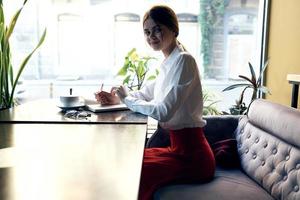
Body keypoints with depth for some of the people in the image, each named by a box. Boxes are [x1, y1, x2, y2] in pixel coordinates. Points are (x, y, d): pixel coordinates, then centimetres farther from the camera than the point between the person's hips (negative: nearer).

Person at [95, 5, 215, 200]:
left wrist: (128, 99, -11)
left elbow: (164, 111, -24)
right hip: (180, 147, 8)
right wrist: (118, 98, 5)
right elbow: (148, 92, 21)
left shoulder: (183, 60, -18)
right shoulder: (170, 62, 9)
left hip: (191, 155, -8)